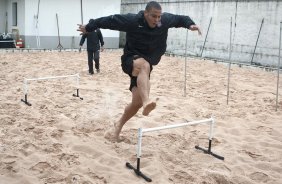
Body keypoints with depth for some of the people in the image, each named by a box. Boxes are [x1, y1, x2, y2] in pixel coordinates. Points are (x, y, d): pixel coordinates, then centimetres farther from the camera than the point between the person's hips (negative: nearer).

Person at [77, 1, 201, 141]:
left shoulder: (165, 20, -7)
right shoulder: (132, 20, -19)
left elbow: (179, 18, 12)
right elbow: (110, 20, -11)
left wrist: (190, 24, -4)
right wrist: (89, 27, -4)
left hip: (145, 66, 5)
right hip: (131, 60, -5)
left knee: (138, 101, -1)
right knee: (144, 65, -42)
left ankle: (117, 128, 20)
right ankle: (146, 102, -60)